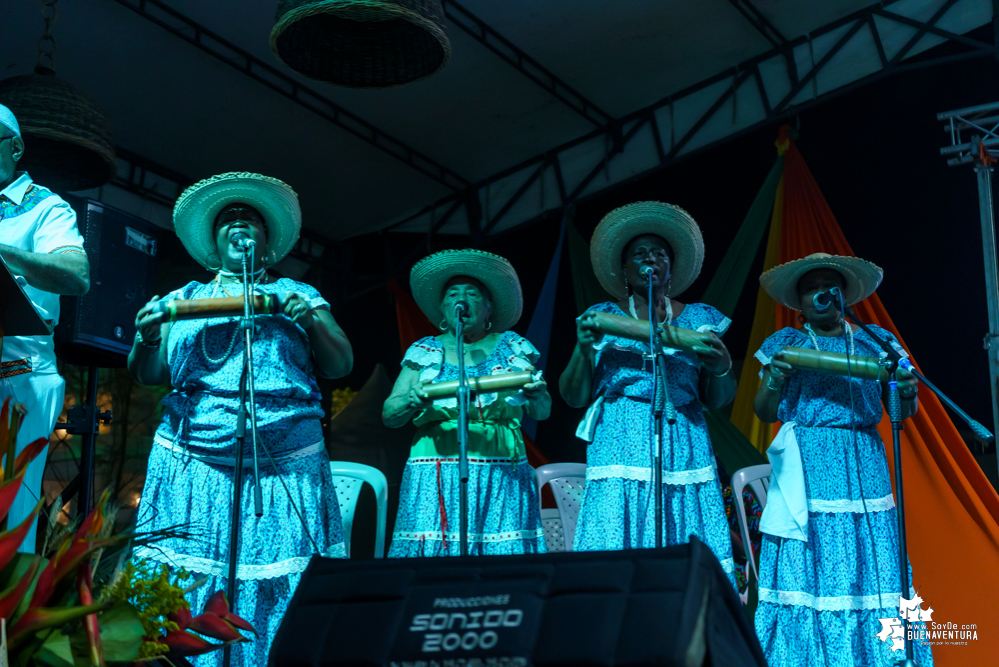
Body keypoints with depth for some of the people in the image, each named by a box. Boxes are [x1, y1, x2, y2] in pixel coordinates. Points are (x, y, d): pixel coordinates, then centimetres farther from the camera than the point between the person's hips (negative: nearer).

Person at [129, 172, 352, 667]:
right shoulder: (183, 299, 19)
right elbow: (148, 374, 12)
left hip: (282, 466, -1)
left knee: (277, 587, -7)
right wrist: (147, 338, -9)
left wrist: (310, 320, -10)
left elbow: (341, 365, 8)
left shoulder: (295, 294, 16)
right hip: (192, 467, 1)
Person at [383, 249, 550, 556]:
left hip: (501, 479, 0)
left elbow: (542, 412, 8)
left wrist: (536, 394, -14)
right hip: (437, 479, 0)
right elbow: (389, 415, 7)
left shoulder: (512, 347, 12)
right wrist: (412, 401, -15)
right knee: (432, 551, -10)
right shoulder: (425, 352, 12)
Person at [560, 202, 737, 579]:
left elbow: (718, 400, 11)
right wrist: (585, 348, -10)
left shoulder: (699, 320, 13)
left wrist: (720, 368, -10)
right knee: (616, 551, -9)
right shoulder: (603, 318, 10)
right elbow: (574, 397, 6)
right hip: (620, 446, -1)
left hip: (683, 446, 1)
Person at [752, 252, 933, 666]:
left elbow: (902, 411, 10)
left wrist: (908, 394, -13)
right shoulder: (784, 344, 12)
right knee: (805, 570, -7)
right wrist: (774, 380, -13)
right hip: (805, 470, -1)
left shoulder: (875, 342, 14)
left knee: (868, 569, -4)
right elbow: (765, 413, 8)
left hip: (863, 469, 1)